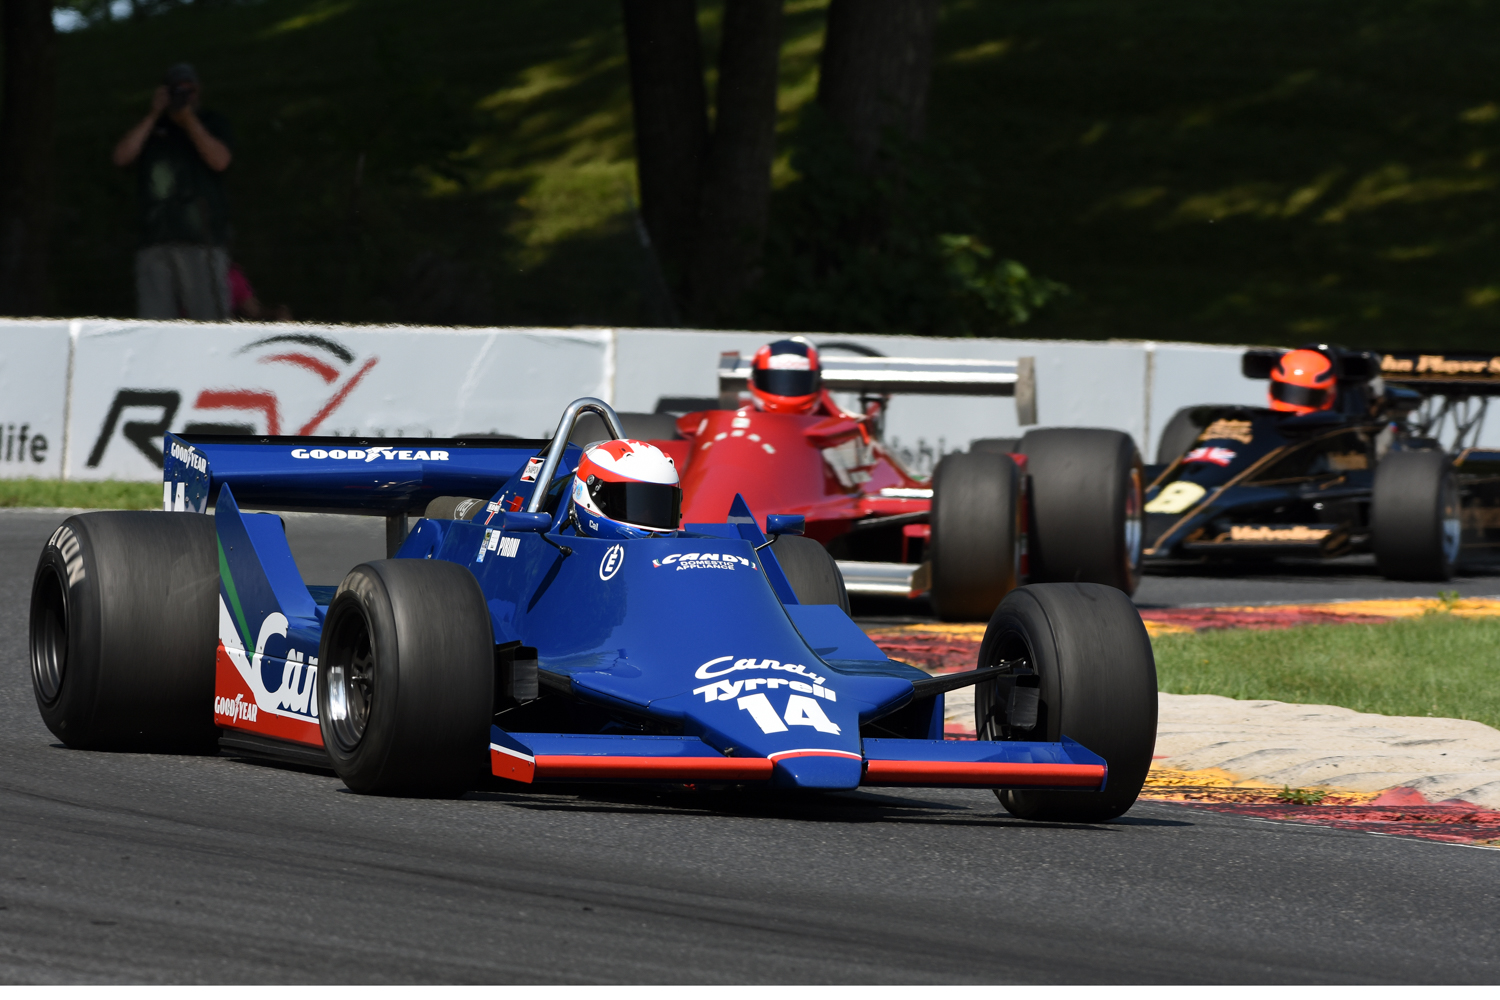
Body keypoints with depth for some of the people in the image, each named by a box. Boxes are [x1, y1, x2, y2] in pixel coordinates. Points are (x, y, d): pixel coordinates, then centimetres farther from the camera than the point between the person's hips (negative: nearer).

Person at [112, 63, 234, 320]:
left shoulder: (212, 124, 14)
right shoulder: (150, 128, 22)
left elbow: (219, 160, -4)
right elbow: (122, 157, 5)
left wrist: (189, 120, -3)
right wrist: (154, 115, 4)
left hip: (202, 241, -3)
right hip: (155, 242, 3)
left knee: (208, 317, -10)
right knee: (153, 325, -3)